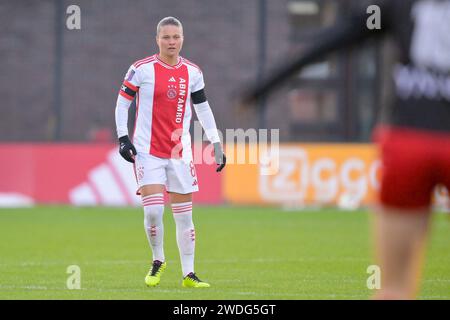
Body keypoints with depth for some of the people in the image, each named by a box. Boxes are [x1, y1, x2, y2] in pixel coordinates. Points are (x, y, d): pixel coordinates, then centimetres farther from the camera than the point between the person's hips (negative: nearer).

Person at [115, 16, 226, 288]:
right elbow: (122, 102, 0)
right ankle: (158, 261, 9)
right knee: (153, 210, -15)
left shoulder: (192, 72, 5)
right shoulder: (142, 69, -6)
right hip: (148, 151, -3)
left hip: (180, 152, 3)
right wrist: (123, 138, -8)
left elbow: (203, 108, 13)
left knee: (184, 215, 4)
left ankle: (188, 274, 12)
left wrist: (216, 144, 10)